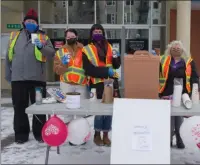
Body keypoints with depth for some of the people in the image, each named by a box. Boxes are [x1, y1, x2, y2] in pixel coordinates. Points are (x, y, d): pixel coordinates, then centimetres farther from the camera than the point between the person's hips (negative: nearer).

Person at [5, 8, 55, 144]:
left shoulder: (43, 37, 8)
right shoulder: (15, 36, 13)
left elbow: (52, 54, -3)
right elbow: (9, 56, 16)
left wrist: (41, 47, -21)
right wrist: (8, 74, 13)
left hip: (37, 79, -2)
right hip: (18, 79, 2)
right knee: (19, 108, 7)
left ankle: (39, 133, 17)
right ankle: (21, 133, 19)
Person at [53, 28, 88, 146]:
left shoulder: (83, 50, 2)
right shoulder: (61, 52, 5)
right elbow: (57, 70, -1)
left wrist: (89, 82, -3)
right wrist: (63, 64, -21)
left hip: (81, 84, 0)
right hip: (66, 85, 1)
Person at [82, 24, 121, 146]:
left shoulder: (109, 47, 14)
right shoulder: (87, 50, 0)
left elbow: (116, 66, 15)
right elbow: (89, 69, -11)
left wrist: (116, 57, -6)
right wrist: (106, 71, -19)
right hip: (97, 84, -4)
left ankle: (106, 135, 18)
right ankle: (97, 134, 17)